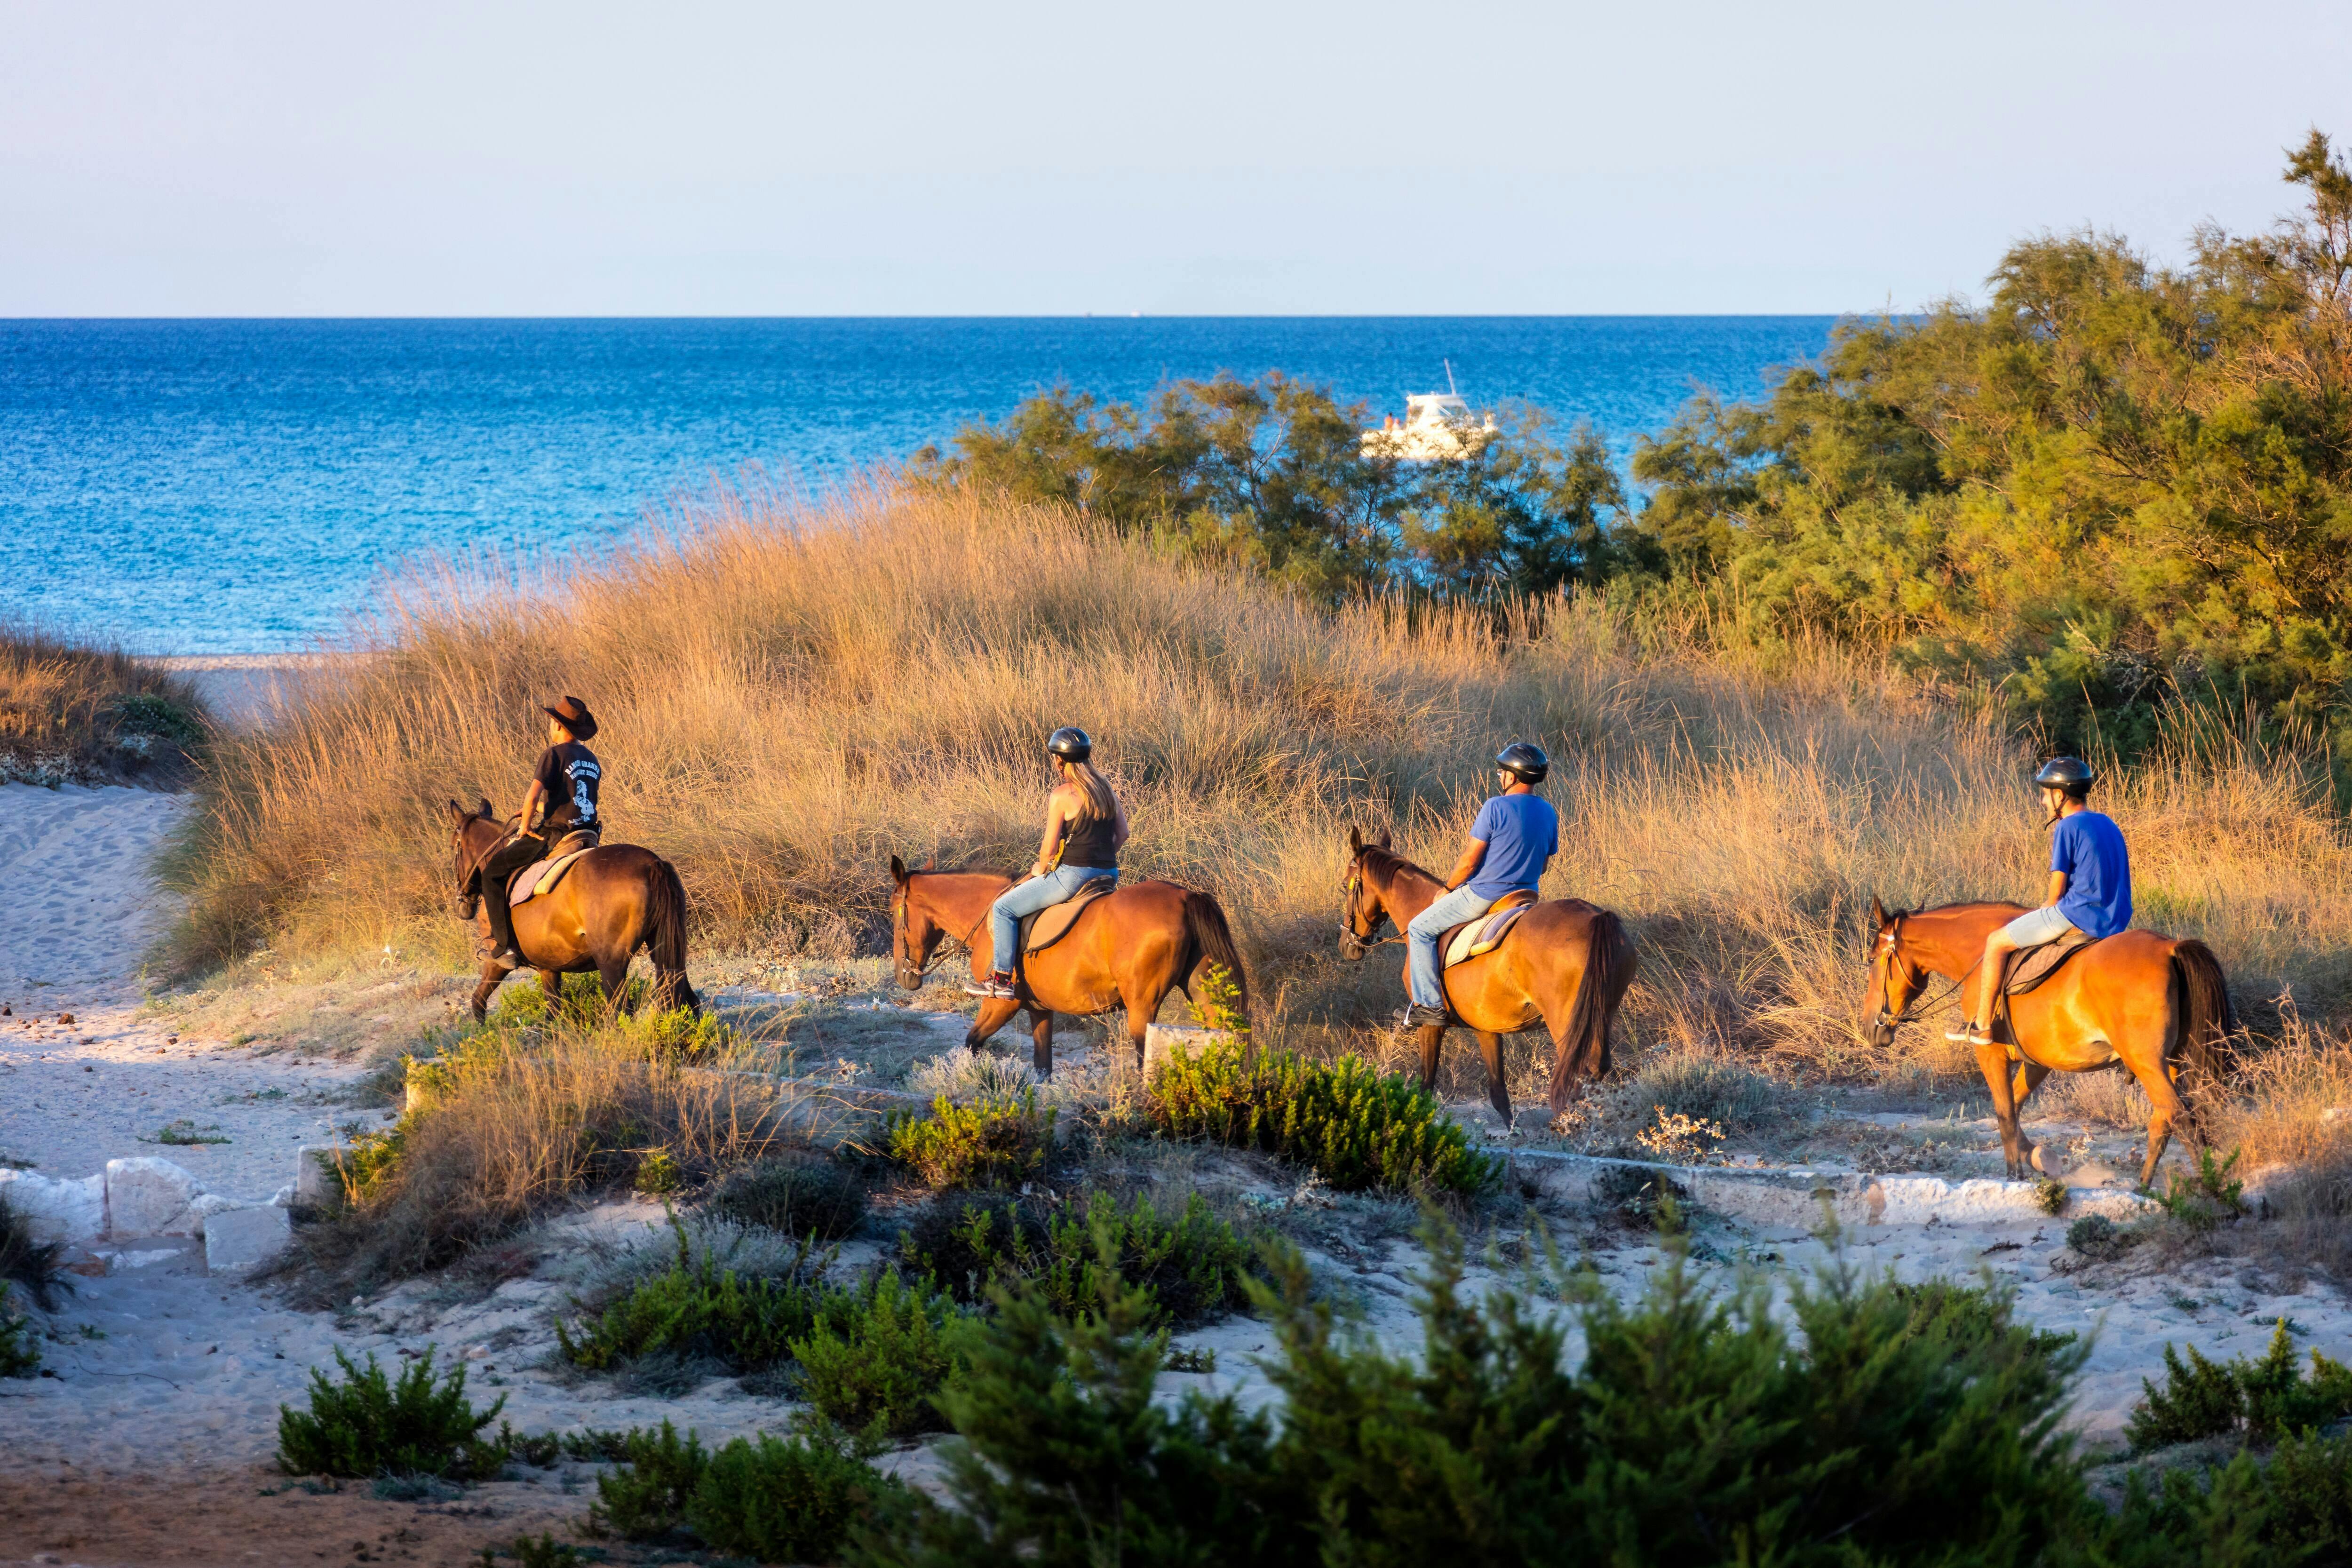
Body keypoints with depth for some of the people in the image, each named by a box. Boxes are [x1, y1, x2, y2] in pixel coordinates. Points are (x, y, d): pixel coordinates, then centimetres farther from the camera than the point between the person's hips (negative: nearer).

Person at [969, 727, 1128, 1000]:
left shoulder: (1062, 796, -14)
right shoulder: (1105, 788, 9)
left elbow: (1050, 847, -13)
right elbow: (1122, 833, 14)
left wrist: (1041, 868, 6)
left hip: (1073, 875, -8)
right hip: (1109, 873, 8)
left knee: (1004, 908, 2)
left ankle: (1002, 980, -2)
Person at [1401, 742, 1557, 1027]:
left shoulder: (1496, 807, -19)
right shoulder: (1549, 813, 3)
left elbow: (1469, 861, -16)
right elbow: (1542, 863, 12)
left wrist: (1448, 888, 0)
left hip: (1483, 894, -8)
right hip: (1525, 894, 8)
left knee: (1420, 929, 6)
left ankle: (1429, 1004, -3)